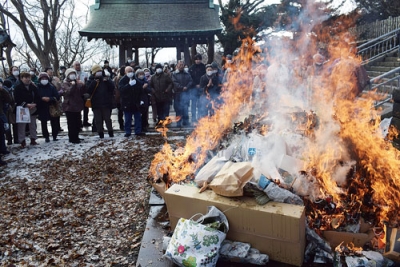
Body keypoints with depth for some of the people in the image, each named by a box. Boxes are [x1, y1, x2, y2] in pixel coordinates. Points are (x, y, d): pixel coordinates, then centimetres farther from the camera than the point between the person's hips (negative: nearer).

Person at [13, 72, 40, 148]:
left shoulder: (33, 87, 8)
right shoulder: (18, 88, -5)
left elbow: (37, 97, 6)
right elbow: (17, 99, -11)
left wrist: (34, 104, -12)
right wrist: (26, 105, -21)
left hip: (33, 109, 4)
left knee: (33, 125, 11)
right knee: (22, 126, -2)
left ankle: (33, 140, 22)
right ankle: (22, 141, 6)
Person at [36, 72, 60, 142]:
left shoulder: (52, 87, 3)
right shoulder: (37, 87, -1)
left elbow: (57, 97, -2)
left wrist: (49, 98, -15)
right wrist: (42, 98, -19)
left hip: (51, 108, 1)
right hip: (42, 108, -1)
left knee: (54, 122, 3)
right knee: (43, 123, 4)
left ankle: (54, 136, 15)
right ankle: (46, 137, 15)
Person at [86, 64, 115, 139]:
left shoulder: (106, 79, 6)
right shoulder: (91, 81, 2)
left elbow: (112, 87, -3)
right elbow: (88, 90, -12)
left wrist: (107, 81, -18)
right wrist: (94, 82, -19)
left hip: (106, 103, 0)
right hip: (96, 104, 0)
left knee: (108, 119, 8)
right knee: (98, 120, 5)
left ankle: (110, 132, 19)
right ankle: (100, 133, 14)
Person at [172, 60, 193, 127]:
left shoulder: (187, 74, 13)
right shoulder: (174, 74, 5)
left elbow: (191, 81, 4)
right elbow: (175, 83, -7)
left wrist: (186, 87, -12)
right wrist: (182, 88, -15)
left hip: (185, 93, 1)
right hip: (177, 93, -1)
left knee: (185, 108, -3)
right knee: (178, 108, 3)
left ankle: (185, 122, 6)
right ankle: (179, 123, 11)